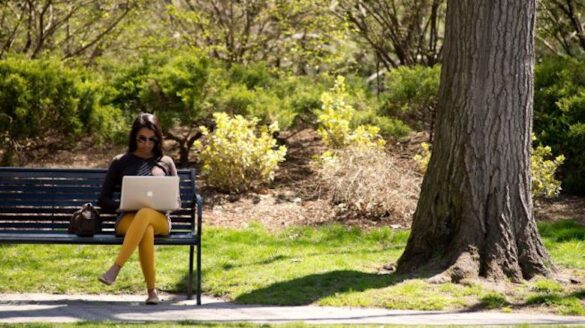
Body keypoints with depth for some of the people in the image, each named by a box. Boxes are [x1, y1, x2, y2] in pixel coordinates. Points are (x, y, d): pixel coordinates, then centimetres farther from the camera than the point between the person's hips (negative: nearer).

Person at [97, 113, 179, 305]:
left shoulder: (166, 163, 21)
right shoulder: (121, 162, 17)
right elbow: (104, 200, 14)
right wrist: (121, 205, -8)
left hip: (159, 219, 0)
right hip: (128, 219, 0)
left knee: (145, 214, -40)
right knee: (146, 230, -40)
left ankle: (115, 269, -46)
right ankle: (151, 290, -41)